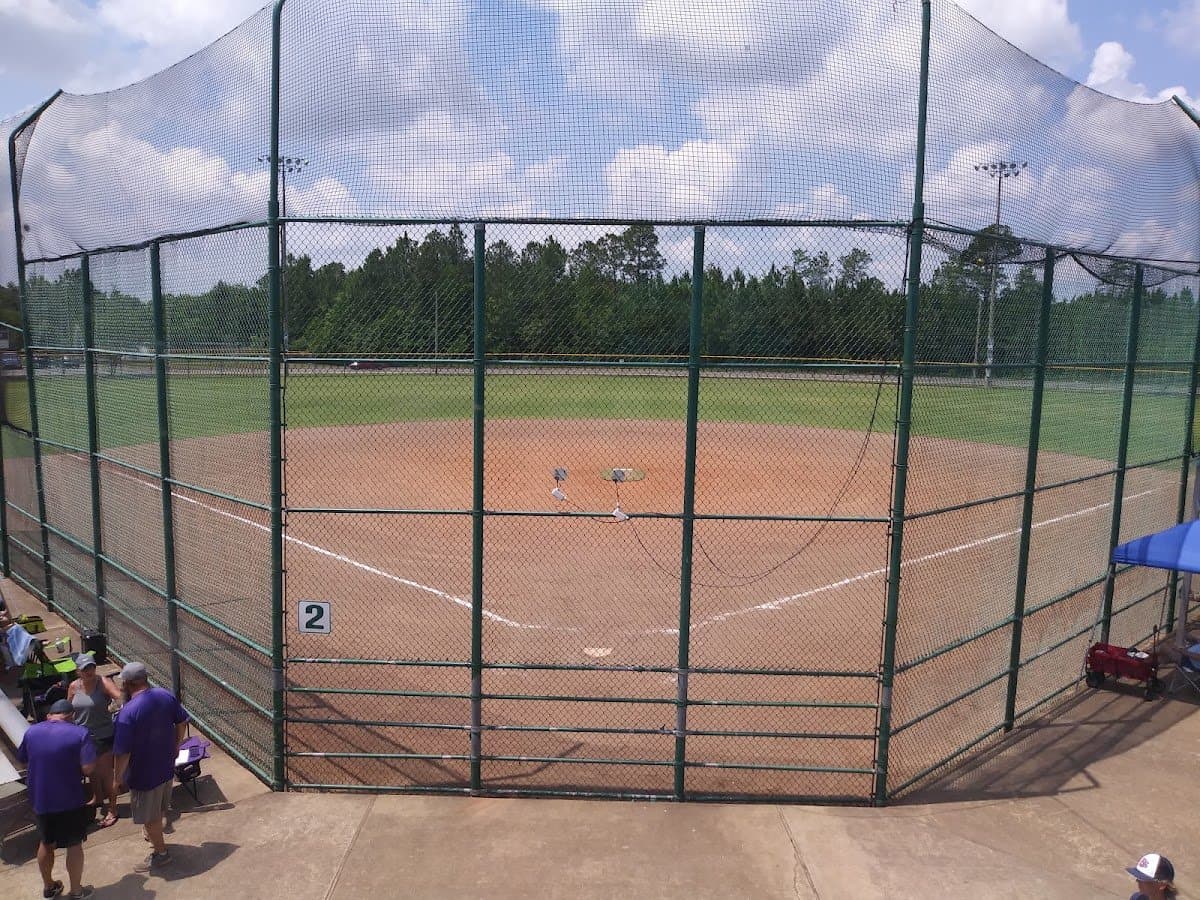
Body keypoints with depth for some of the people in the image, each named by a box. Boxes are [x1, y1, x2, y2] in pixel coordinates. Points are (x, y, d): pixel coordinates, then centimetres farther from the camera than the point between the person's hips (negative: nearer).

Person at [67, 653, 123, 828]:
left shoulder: (103, 682, -19)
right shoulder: (74, 687, -4)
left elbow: (120, 696, -34)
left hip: (104, 737, -5)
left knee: (106, 774, 2)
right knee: (91, 771, 24)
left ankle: (112, 810, 15)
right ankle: (97, 799, 48)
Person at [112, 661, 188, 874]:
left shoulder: (128, 713, -28)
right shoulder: (166, 695, -9)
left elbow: (123, 752, -24)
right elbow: (182, 722, 4)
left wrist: (119, 777, -7)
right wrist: (176, 746, 19)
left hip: (145, 773, -6)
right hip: (167, 766, 6)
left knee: (149, 817, 15)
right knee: (159, 808, 29)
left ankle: (160, 853, 30)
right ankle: (155, 835, 51)